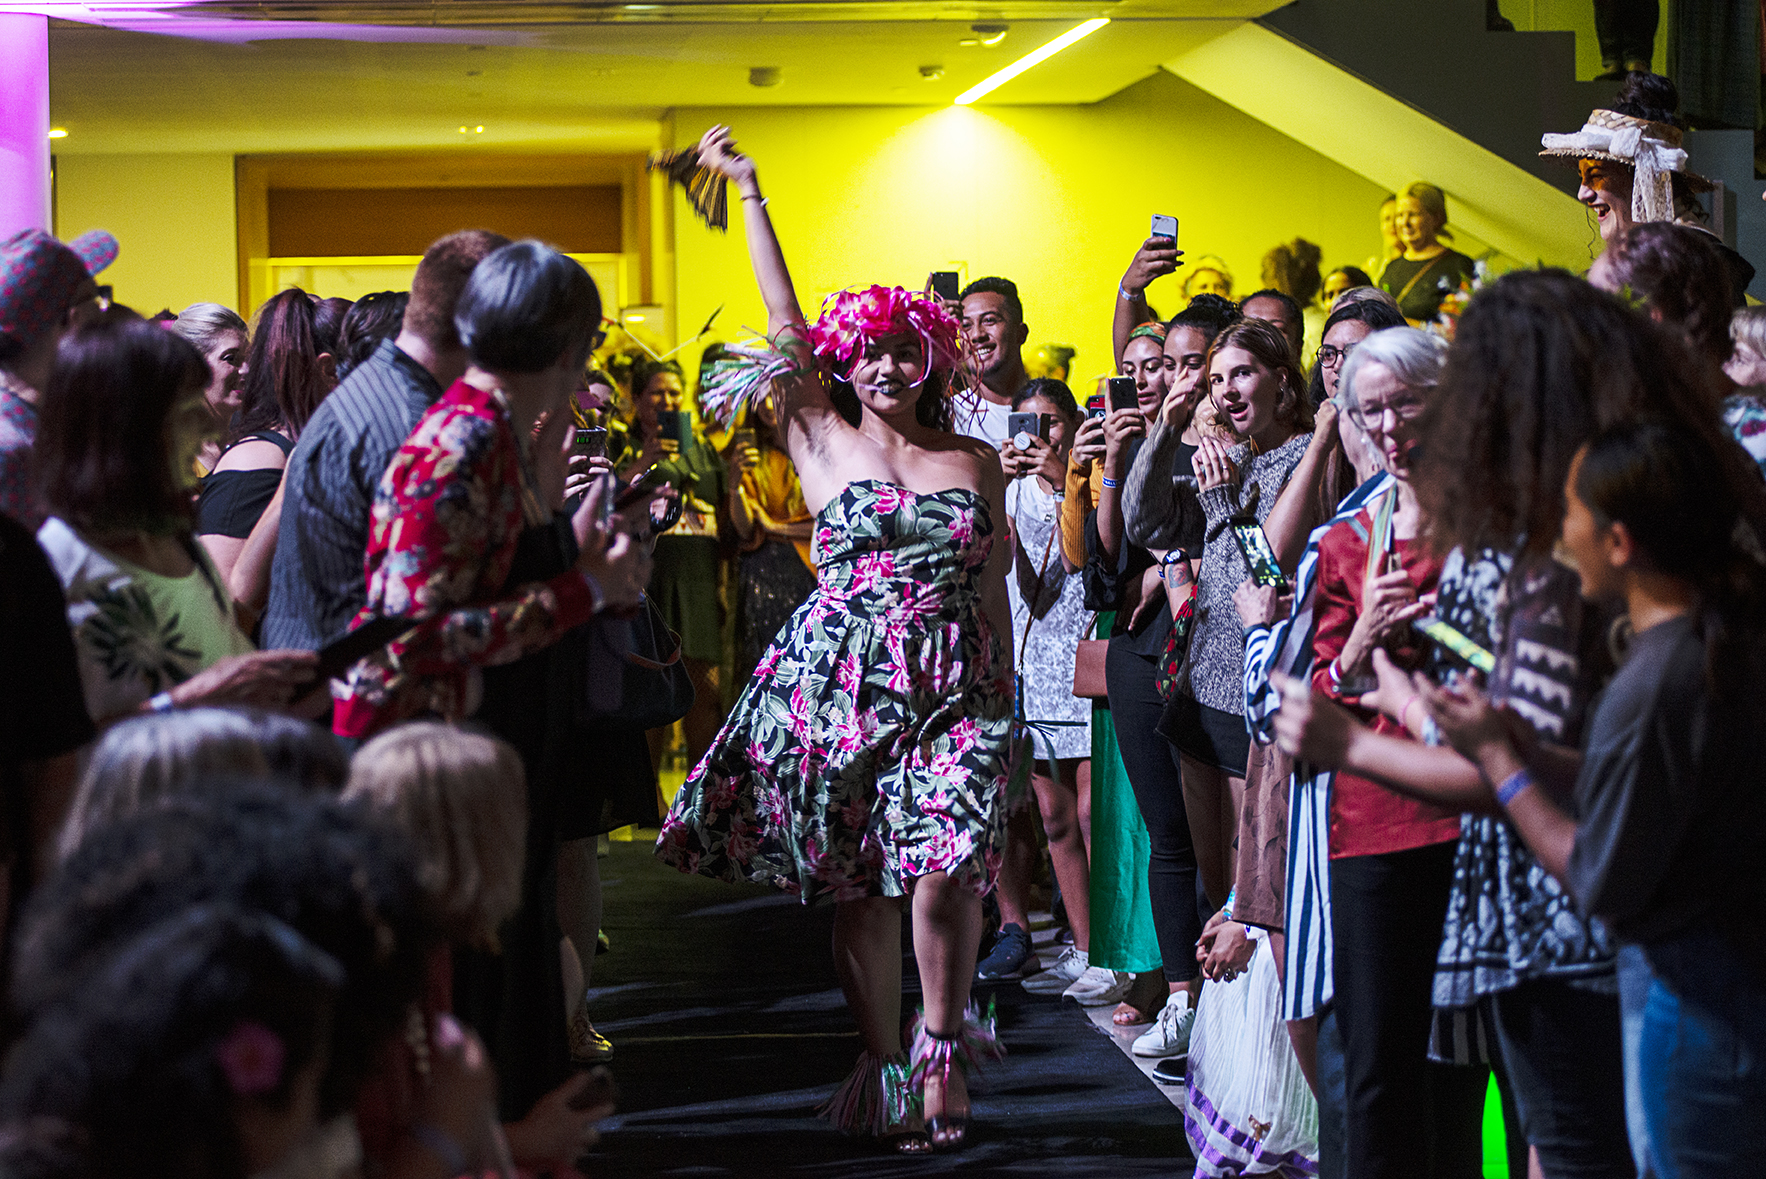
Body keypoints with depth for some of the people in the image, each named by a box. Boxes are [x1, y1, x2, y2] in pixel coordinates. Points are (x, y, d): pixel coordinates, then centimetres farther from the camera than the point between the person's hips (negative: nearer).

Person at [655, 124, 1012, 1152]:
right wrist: (751, 193, 3)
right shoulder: (825, 442, 6)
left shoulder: (977, 461, 11)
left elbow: (994, 588, 13)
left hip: (956, 684, 0)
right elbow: (786, 324, 2)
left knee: (944, 873, -13)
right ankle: (883, 1058, 14)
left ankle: (944, 1042, 7)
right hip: (843, 680, 0)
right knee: (856, 883, 2)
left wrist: (1006, 698, 9)